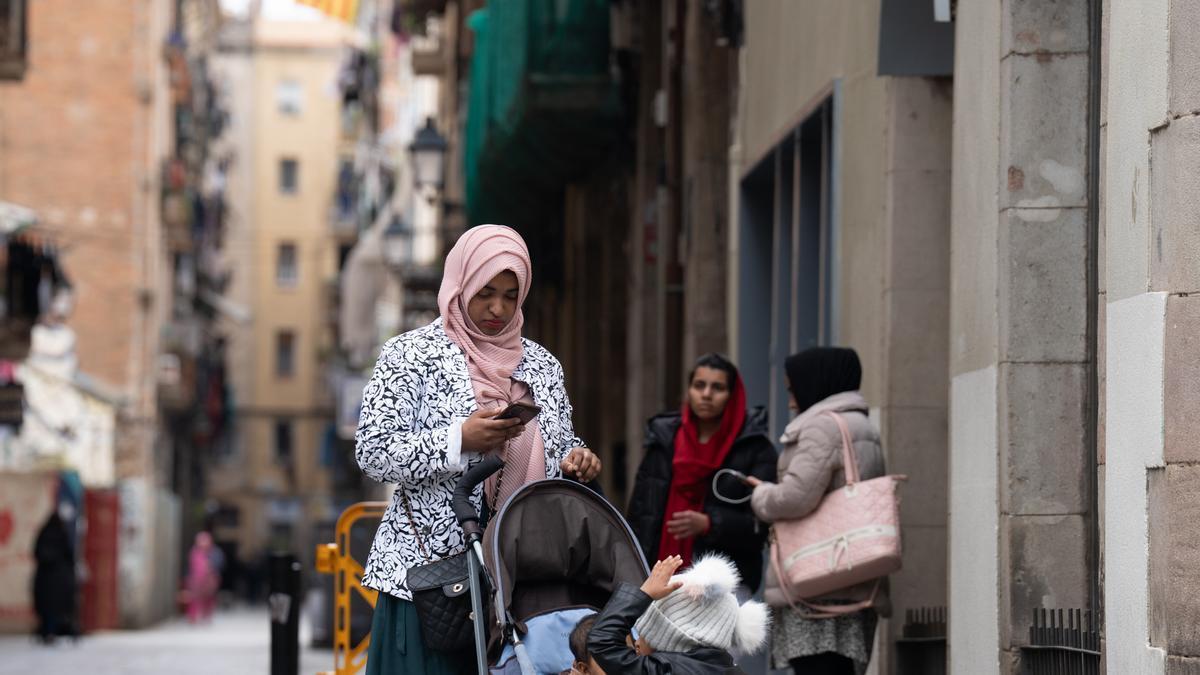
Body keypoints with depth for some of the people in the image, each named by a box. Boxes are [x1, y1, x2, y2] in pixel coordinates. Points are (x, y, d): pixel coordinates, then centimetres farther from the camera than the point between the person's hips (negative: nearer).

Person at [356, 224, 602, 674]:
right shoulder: (412, 354, 0)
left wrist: (575, 463, 0)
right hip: (431, 567, -4)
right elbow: (372, 453, -7)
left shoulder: (542, 365, 16)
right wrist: (459, 440, -19)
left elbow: (558, 453, 24)